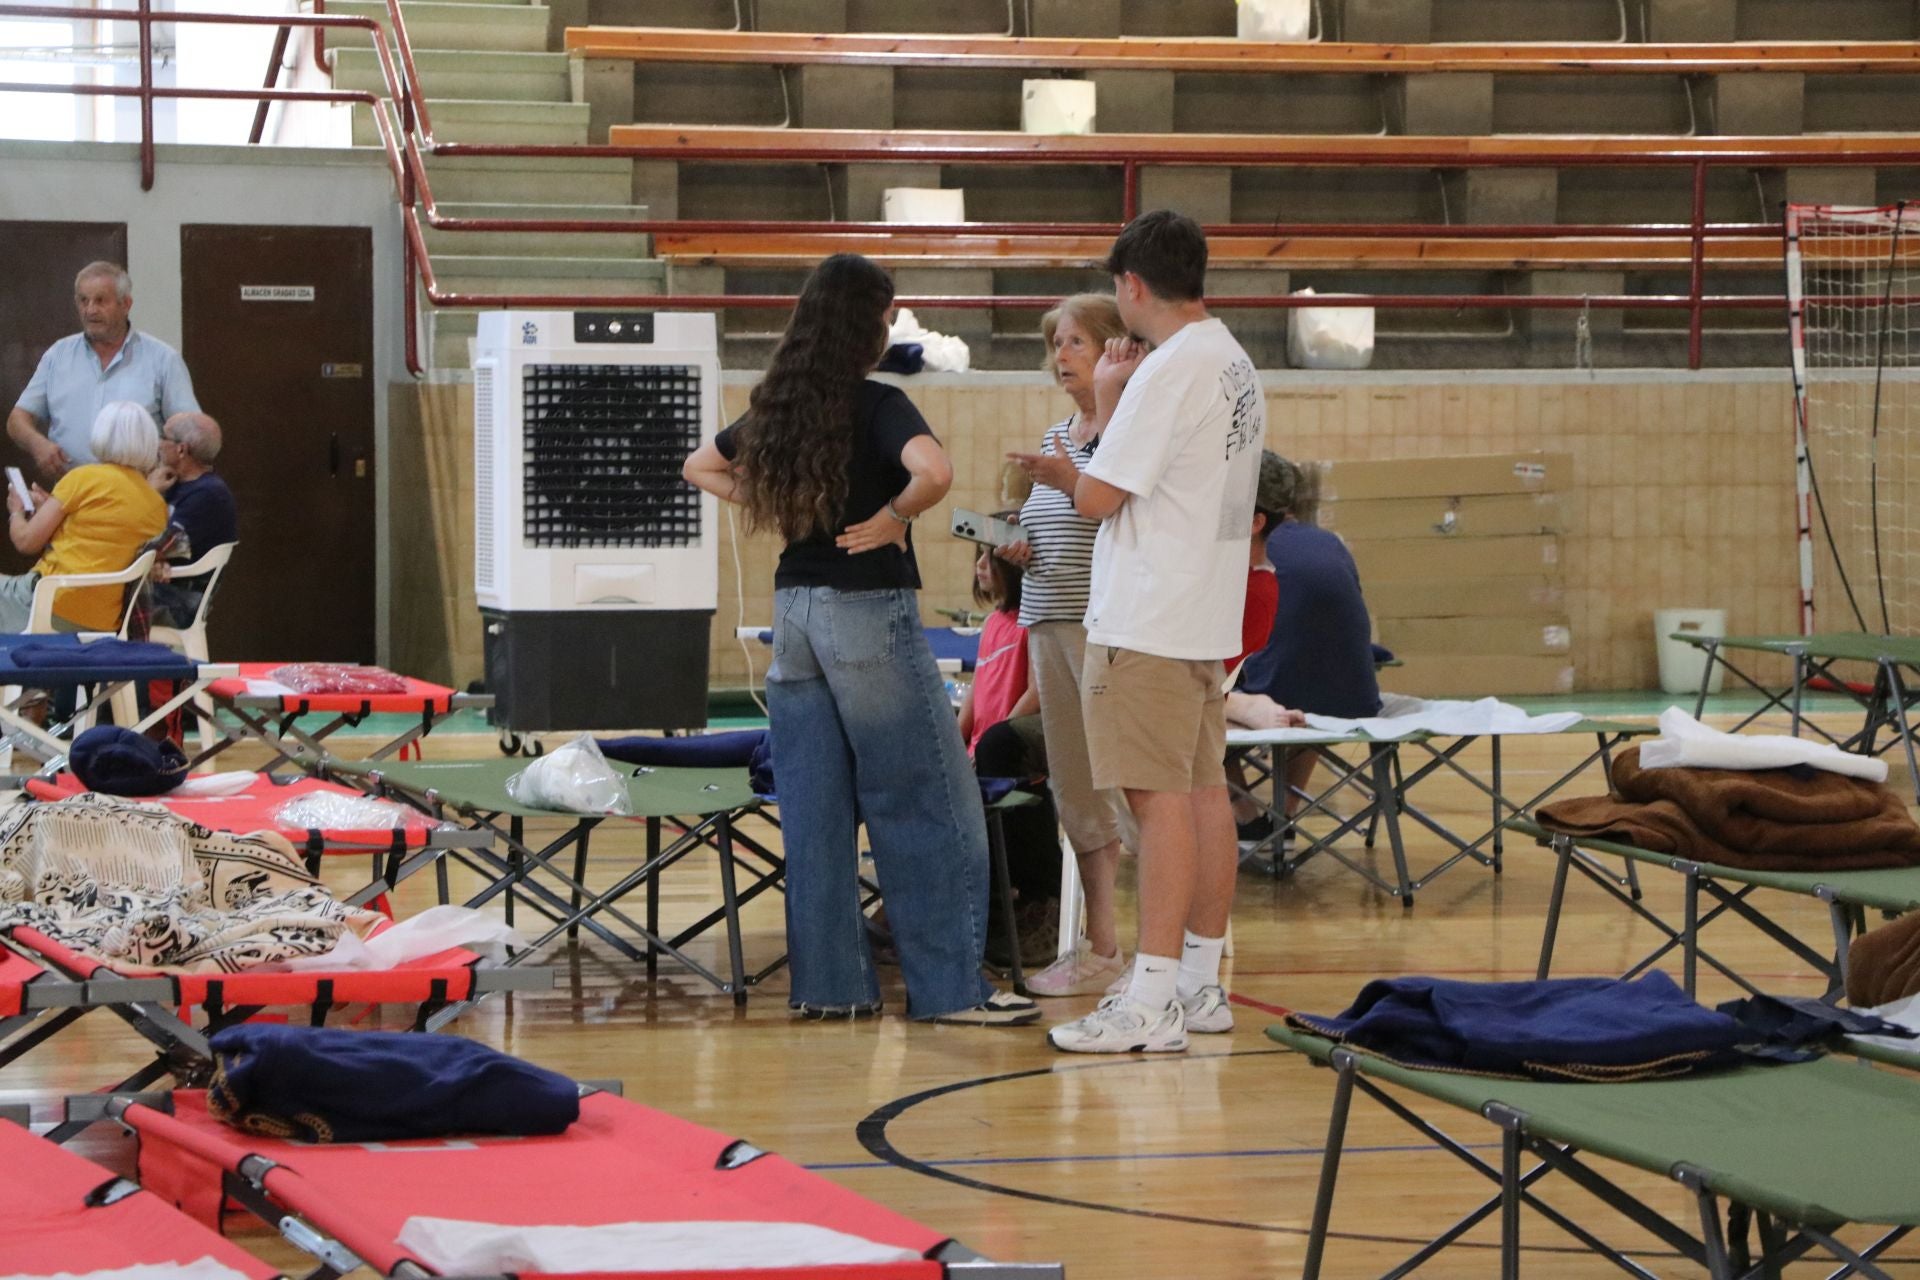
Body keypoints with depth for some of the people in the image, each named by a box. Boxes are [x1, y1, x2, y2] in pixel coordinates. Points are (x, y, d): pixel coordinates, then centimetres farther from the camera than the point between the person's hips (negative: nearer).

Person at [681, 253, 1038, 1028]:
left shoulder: (776, 408, 8)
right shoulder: (876, 406, -13)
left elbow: (701, 468, 23)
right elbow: (934, 472, -31)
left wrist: (777, 509, 12)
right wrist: (892, 518, -14)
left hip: (794, 609, 7)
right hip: (869, 613, -7)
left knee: (814, 810, 9)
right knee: (929, 809, 0)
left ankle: (828, 982, 11)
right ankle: (949, 986, 2)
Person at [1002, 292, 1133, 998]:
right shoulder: (1055, 437, 18)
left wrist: (1075, 482, -23)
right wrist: (1018, 546, 8)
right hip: (1048, 622, 9)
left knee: (1120, 785, -9)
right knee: (1075, 789, 10)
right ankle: (1098, 942, 17)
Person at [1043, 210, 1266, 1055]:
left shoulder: (1168, 371, -16)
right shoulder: (1235, 366, 13)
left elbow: (1096, 499, -15)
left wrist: (1104, 405, 0)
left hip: (1147, 624, -10)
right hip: (1206, 616, 10)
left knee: (1158, 796, -10)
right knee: (1202, 791, 12)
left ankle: (1152, 1001, -11)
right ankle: (1200, 984, 18)